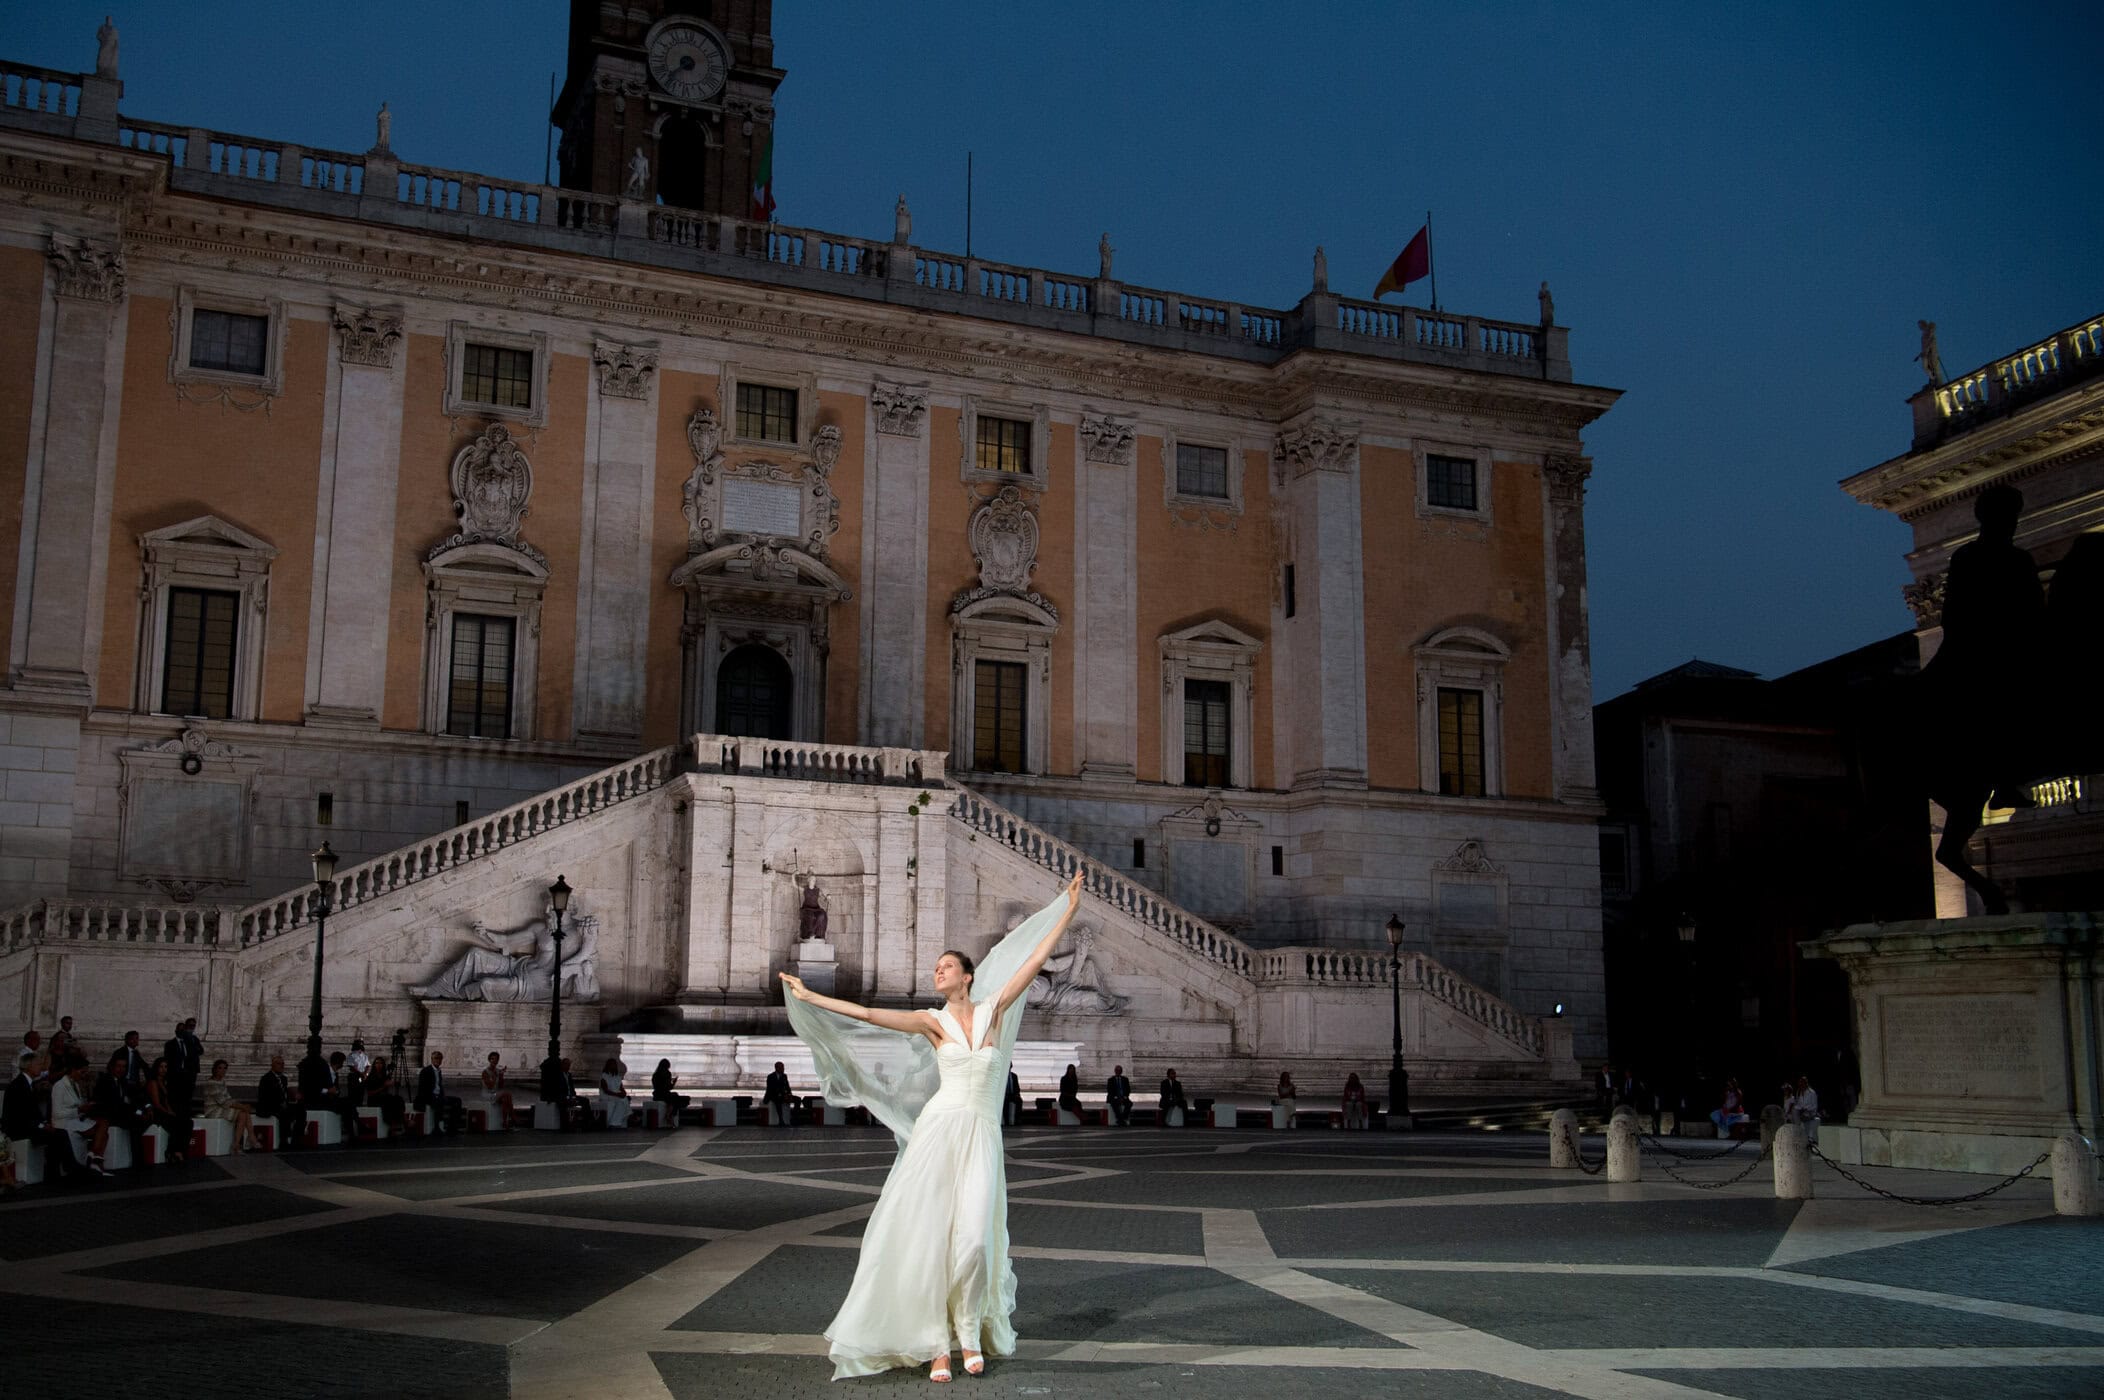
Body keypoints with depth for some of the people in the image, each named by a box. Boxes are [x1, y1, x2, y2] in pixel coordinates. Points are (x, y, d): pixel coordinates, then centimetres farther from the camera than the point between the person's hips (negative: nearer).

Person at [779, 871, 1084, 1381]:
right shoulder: (932, 1022, 5)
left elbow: (1035, 960, 8)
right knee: (928, 1234, -3)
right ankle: (935, 1343, 3)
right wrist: (809, 997, -3)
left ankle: (970, 1334, 11)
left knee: (974, 1236, -7)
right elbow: (864, 1013, 0)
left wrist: (1069, 910, 9)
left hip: (982, 1134, 1)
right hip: (939, 1128, -1)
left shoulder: (993, 1010, 8)